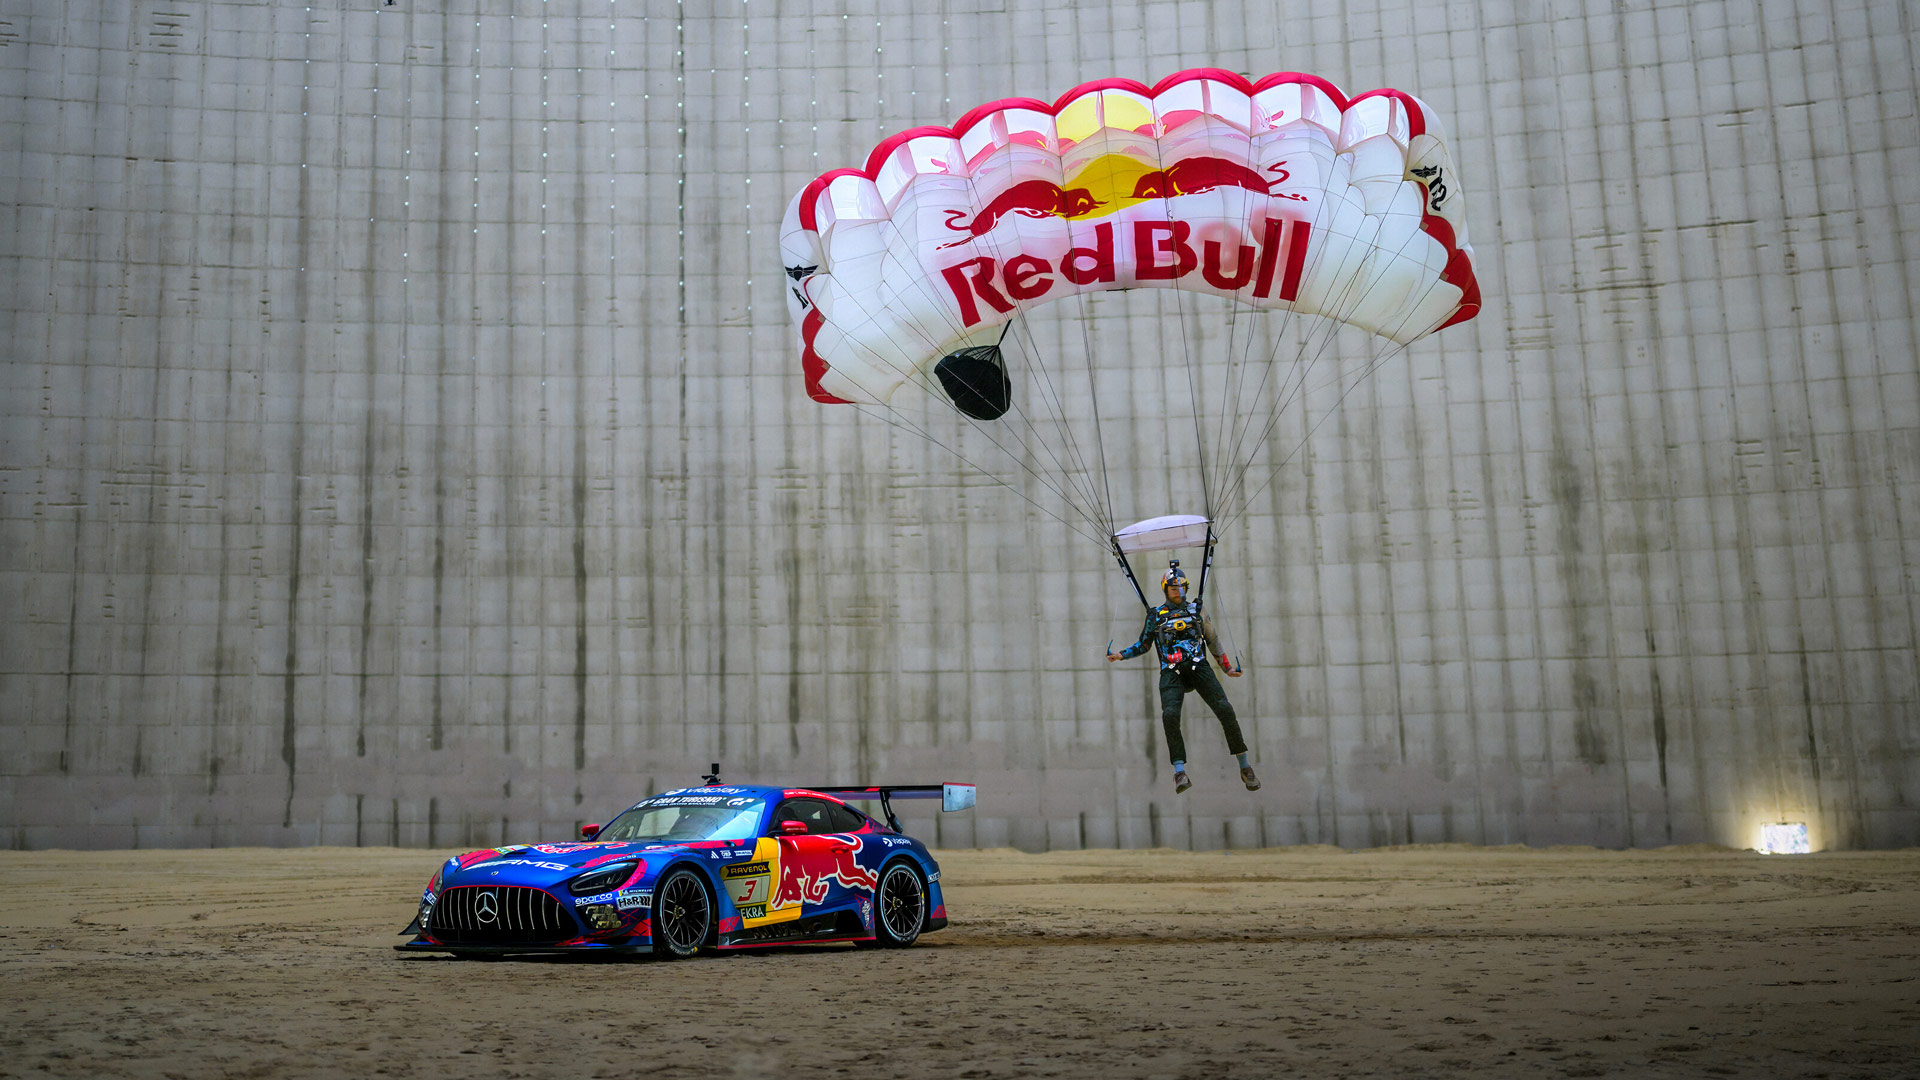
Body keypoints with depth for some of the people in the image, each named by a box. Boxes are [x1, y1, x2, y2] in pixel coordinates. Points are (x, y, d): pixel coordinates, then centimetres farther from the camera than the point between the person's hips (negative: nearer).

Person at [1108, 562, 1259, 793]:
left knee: (1225, 710, -16)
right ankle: (1180, 772, -25)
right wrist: (1121, 655, 6)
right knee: (1170, 715, -27)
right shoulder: (1156, 616, 15)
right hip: (1171, 672, -1)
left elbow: (1213, 640, 24)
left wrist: (1227, 667, 24)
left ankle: (1245, 768, -6)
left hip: (1199, 667, 1)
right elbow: (1143, 645, 22)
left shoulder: (1196, 611, 16)